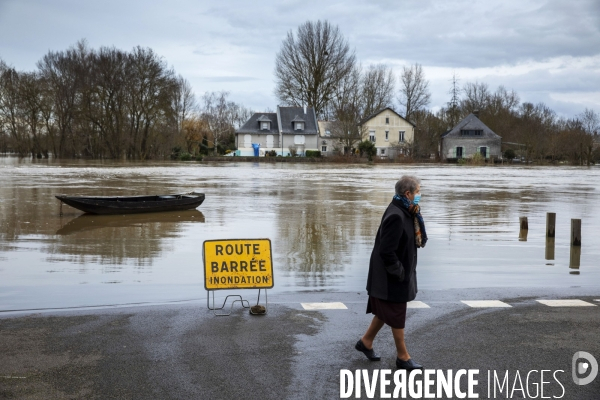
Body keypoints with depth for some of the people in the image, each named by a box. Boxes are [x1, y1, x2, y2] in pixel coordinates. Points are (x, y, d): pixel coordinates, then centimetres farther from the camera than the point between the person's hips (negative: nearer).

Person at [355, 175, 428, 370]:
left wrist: (416, 216, -4)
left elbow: (420, 239, 8)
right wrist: (399, 272, -18)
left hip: (393, 275, 10)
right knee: (397, 316, 5)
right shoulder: (396, 216, -27)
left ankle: (366, 342, 37)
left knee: (386, 312, 22)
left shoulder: (406, 212, 4)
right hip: (391, 278, -10)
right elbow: (386, 251, -28)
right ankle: (403, 357, 20)